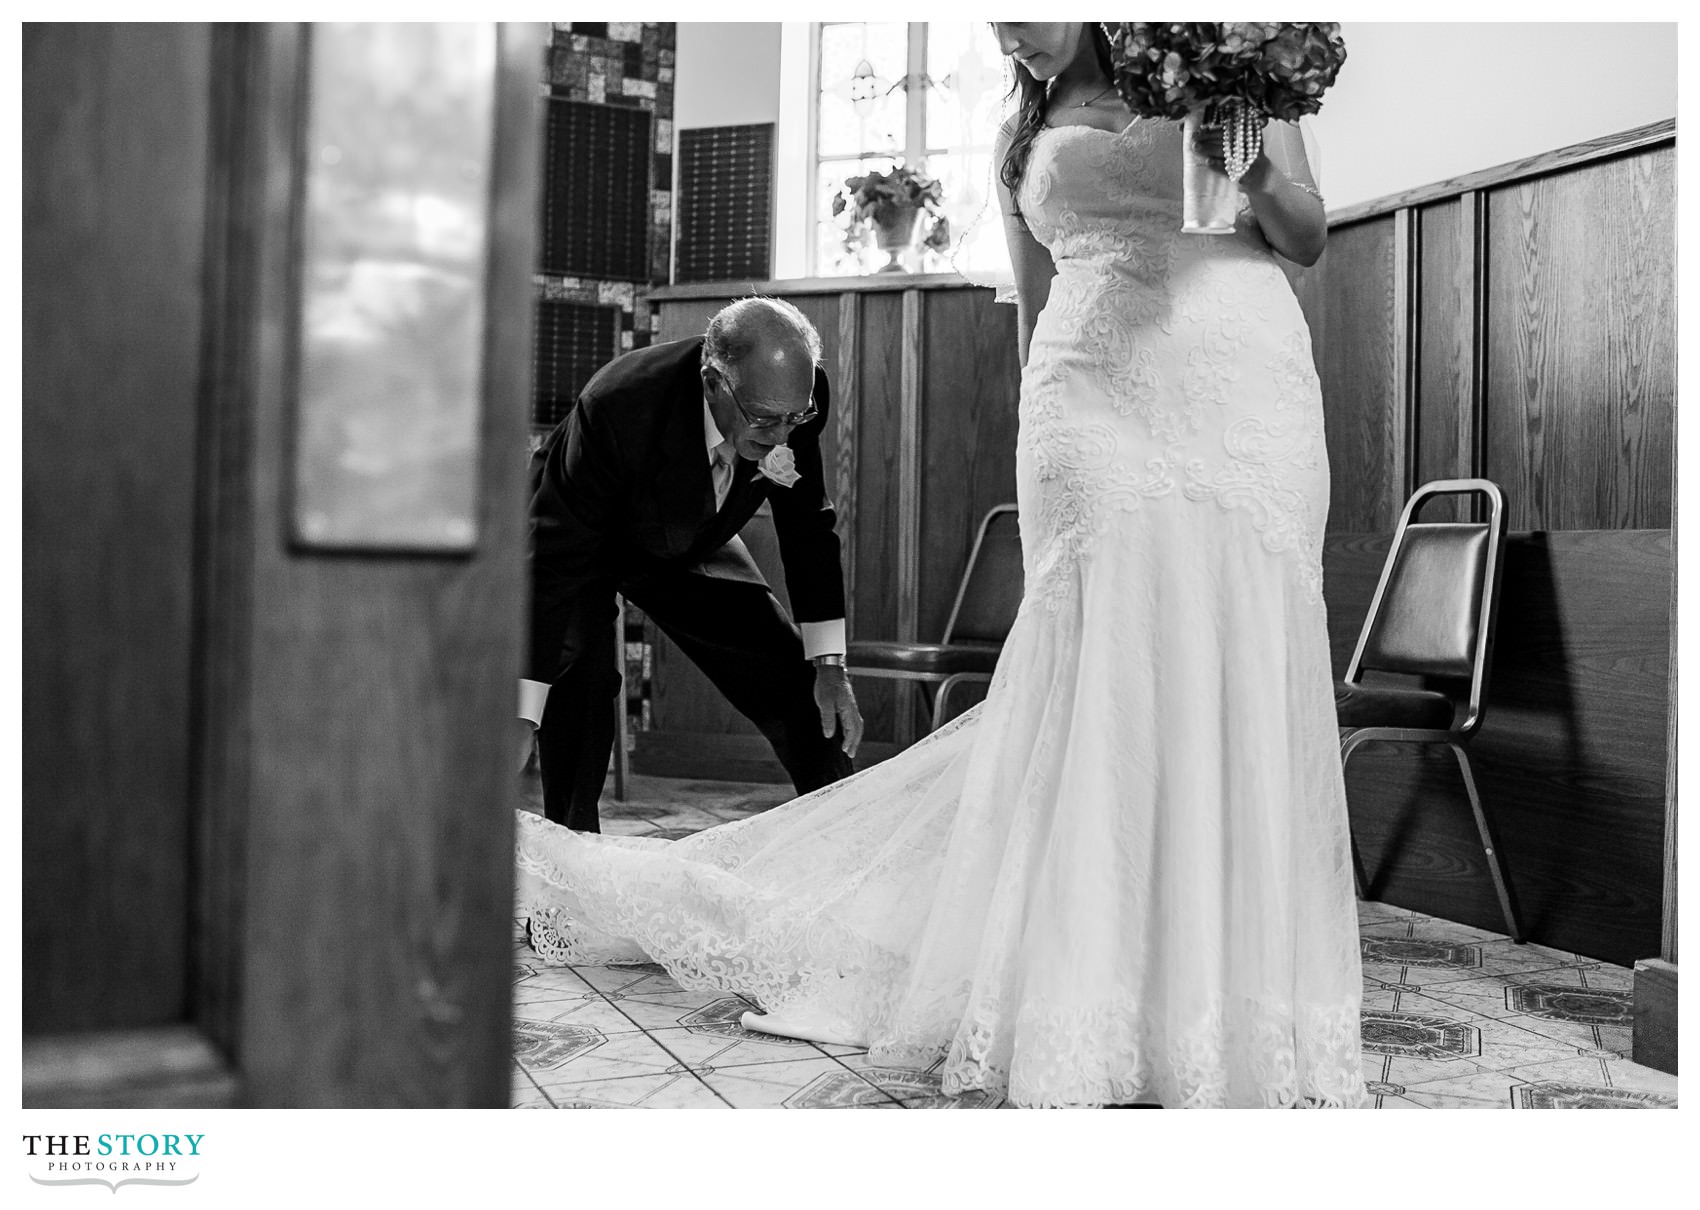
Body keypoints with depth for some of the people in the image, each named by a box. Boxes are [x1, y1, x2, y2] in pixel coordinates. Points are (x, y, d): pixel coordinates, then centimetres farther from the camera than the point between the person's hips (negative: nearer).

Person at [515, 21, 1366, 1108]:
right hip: (1095, 397, 1)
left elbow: (1308, 237, 14)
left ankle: (1235, 1006, 4)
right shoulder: (1027, 137, 22)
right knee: (1107, 669, -10)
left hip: (1245, 392, 0)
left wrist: (1252, 164, -6)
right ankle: (1103, 1014, -4)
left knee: (1240, 672, -6)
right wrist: (1040, 455, 15)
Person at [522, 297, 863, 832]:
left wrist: (829, 665, -12)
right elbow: (556, 556, -38)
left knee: (798, 685, 0)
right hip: (588, 542, -4)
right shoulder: (619, 405, -42)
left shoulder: (794, 398, -27)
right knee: (581, 674, -30)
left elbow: (808, 526, -11)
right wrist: (521, 718, -40)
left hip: (691, 541, 4)